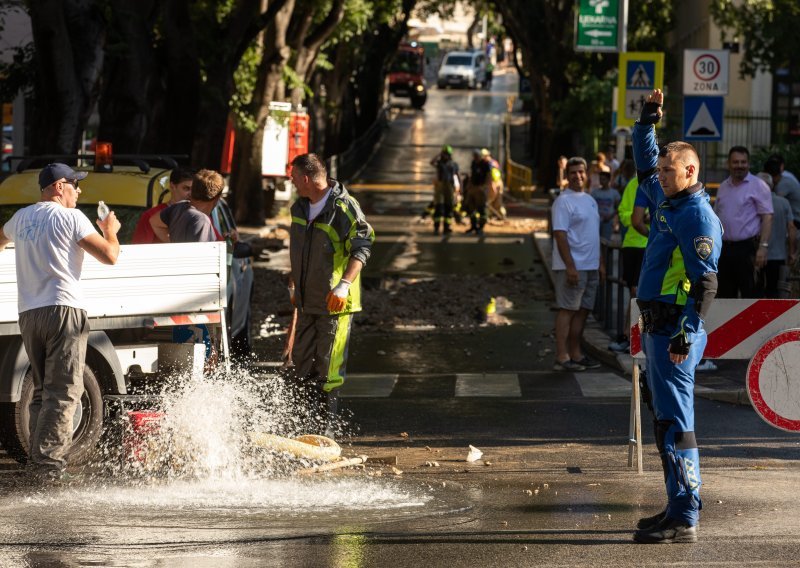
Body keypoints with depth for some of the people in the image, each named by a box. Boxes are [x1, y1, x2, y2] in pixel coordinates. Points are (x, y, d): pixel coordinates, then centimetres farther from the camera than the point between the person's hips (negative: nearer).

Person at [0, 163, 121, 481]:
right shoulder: (70, 217, -3)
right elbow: (109, 256, -7)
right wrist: (111, 231, 14)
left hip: (28, 313, 7)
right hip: (64, 310, -7)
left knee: (42, 390, 14)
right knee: (64, 392, -8)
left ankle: (38, 460, 10)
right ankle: (49, 461, -17)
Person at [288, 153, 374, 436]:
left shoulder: (345, 207, -14)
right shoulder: (299, 207, 10)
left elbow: (362, 248, -17)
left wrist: (344, 284, -27)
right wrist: (293, 284, 25)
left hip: (336, 303, -8)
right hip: (307, 301, 8)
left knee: (328, 367, -6)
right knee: (302, 363, 10)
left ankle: (327, 426, 2)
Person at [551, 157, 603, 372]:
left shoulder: (590, 200, 17)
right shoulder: (564, 201, -10)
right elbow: (560, 235, -17)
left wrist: (600, 263, 20)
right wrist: (570, 266, -23)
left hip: (590, 266, 9)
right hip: (572, 267, -9)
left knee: (583, 311, 10)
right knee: (567, 310, -8)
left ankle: (575, 354, 17)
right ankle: (562, 358, -8)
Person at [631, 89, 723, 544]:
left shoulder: (698, 216, -15)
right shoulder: (667, 201, 13)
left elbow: (706, 282, -21)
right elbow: (645, 166, 34)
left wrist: (687, 335, -26)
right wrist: (648, 121, 25)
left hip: (675, 330, -10)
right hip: (657, 326, 10)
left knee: (675, 422, -10)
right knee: (667, 419, 15)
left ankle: (684, 520, -10)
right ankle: (681, 505, 23)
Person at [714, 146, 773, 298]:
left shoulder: (758, 186, -4)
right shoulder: (723, 187, 15)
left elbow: (767, 217, -10)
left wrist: (763, 247, -18)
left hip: (748, 248, -6)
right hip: (725, 248, 6)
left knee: (751, 295, -7)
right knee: (726, 296, 10)